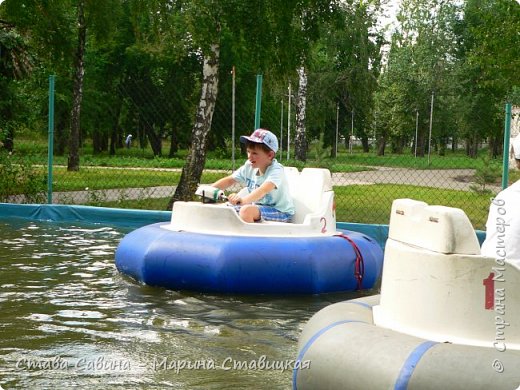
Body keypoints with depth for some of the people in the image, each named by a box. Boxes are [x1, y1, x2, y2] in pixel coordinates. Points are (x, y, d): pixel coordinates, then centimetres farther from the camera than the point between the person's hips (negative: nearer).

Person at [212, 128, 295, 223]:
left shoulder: (276, 171, -24)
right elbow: (229, 180, 3)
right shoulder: (249, 167, -1)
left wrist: (244, 200, -59)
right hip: (259, 207, 7)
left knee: (246, 210, -32)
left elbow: (263, 190, -42)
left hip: (281, 212, -7)